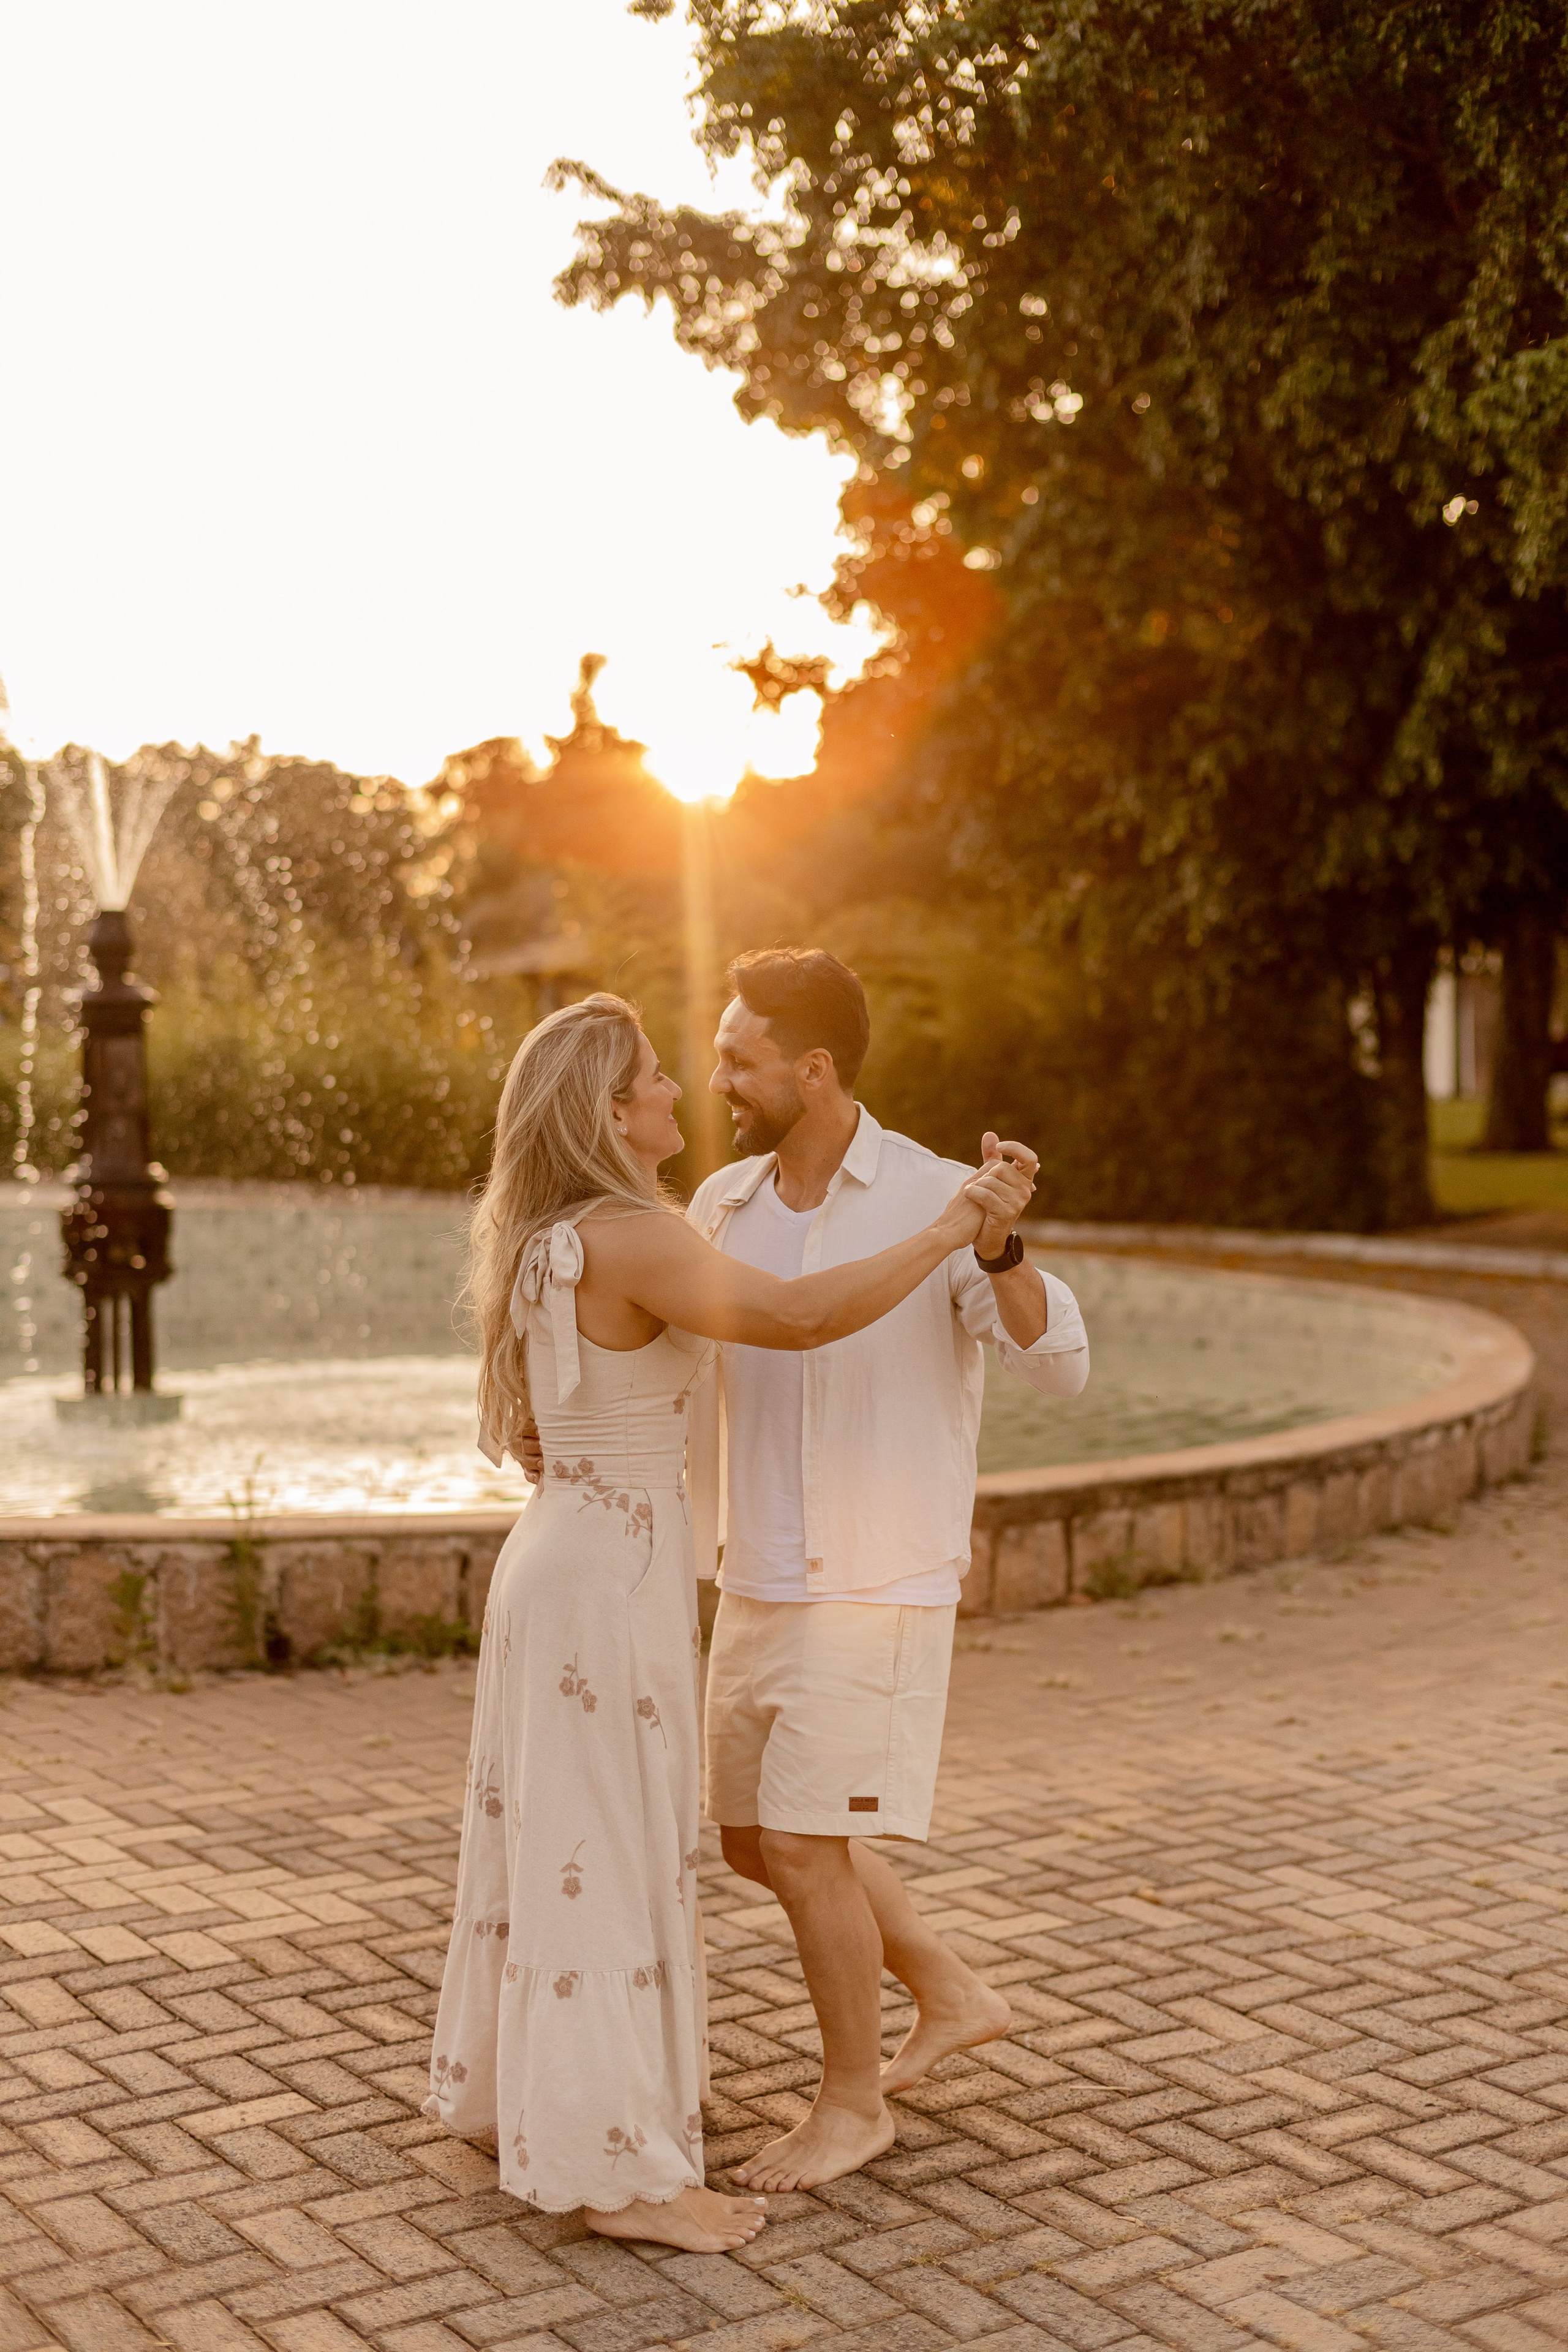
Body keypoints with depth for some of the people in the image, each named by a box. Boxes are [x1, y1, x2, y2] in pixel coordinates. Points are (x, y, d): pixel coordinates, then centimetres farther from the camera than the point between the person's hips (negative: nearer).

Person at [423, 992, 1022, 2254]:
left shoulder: (551, 1242, 8)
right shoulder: (632, 1241, -21)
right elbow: (800, 1315, -31)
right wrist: (944, 1233, -23)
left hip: (562, 1557, 10)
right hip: (613, 1580, -10)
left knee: (551, 1840, 19)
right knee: (612, 1856, -2)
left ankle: (523, 2088, 33)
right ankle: (619, 2166, 7)